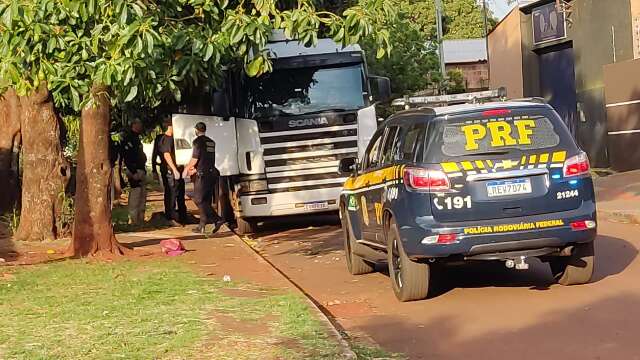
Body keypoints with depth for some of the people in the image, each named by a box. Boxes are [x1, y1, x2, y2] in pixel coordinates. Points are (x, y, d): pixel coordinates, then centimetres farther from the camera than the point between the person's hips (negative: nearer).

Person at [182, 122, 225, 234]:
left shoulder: (198, 141, -8)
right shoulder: (211, 142, 17)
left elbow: (194, 159, -11)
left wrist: (186, 169, 5)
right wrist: (195, 169, 31)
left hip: (203, 174, -8)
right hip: (212, 173, 8)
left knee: (199, 200, -5)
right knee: (206, 201, 11)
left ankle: (217, 220, -16)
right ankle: (202, 226, 13)